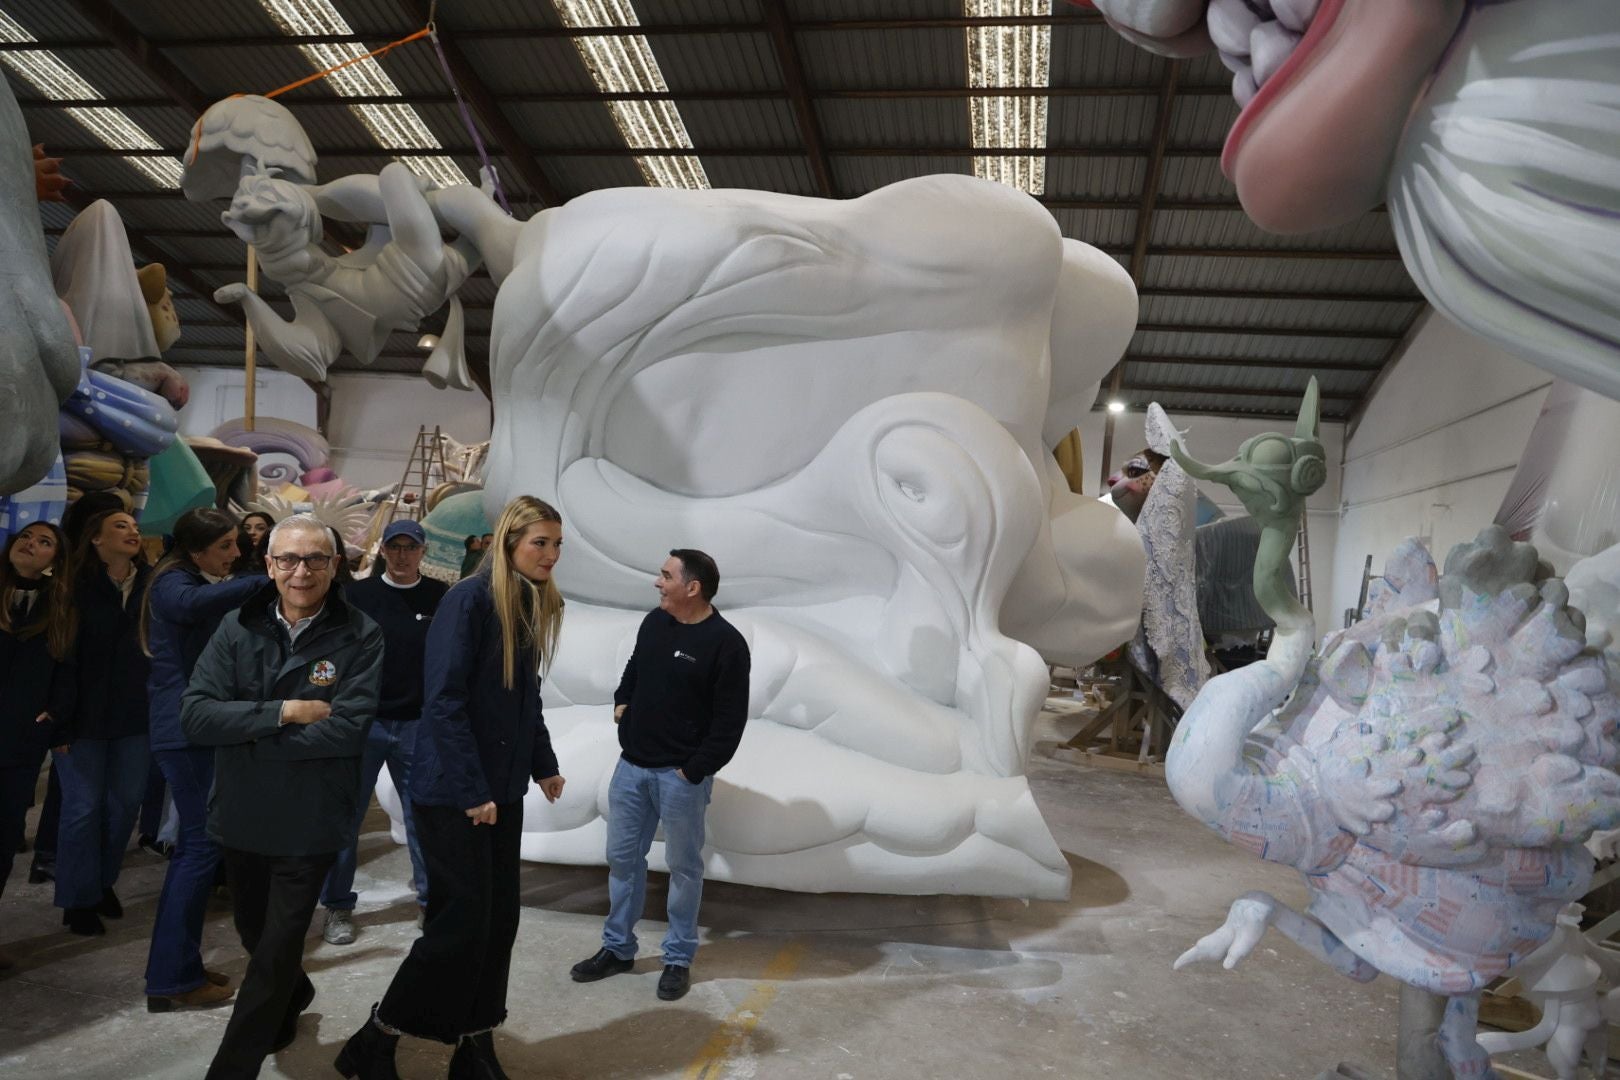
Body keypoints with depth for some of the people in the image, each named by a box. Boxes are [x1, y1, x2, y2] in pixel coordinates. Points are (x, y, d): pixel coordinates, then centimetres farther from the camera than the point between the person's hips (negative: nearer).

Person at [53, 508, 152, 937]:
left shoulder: (151, 584, 1)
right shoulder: (75, 585, -8)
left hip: (136, 713, 3)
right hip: (85, 714, -3)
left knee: (126, 802, 12)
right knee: (83, 806, 5)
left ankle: (103, 882, 32)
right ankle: (78, 899, 20)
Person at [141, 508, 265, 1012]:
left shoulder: (206, 584, 19)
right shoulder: (173, 582, -10)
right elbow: (192, 604, -36)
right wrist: (264, 582, -38)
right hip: (186, 729, -9)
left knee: (197, 843, 12)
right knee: (203, 844, -8)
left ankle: (176, 966, 21)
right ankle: (173, 979, 0)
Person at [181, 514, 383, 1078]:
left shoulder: (360, 637, -14)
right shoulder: (237, 628, -3)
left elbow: (350, 728, -24)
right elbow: (194, 716, -12)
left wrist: (248, 737, -17)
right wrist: (285, 712, -22)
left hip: (310, 824, -4)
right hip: (241, 817, 5)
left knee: (277, 950, 4)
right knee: (255, 934, 25)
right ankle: (292, 997, 55)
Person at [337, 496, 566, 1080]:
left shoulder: (533, 606, 8)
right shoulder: (469, 598, -16)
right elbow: (445, 701, -19)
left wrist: (544, 765, 13)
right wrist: (471, 791, -20)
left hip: (503, 789, 8)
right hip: (453, 791, -7)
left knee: (499, 920, 9)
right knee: (460, 922, -3)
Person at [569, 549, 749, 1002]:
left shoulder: (725, 643, -16)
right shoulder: (654, 622, 5)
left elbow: (730, 722, -15)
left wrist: (694, 770, -15)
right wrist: (621, 701, 7)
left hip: (681, 775, -6)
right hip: (631, 766, 7)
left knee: (684, 867, 7)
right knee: (623, 857, 14)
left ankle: (678, 959, 22)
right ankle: (618, 948, 30)